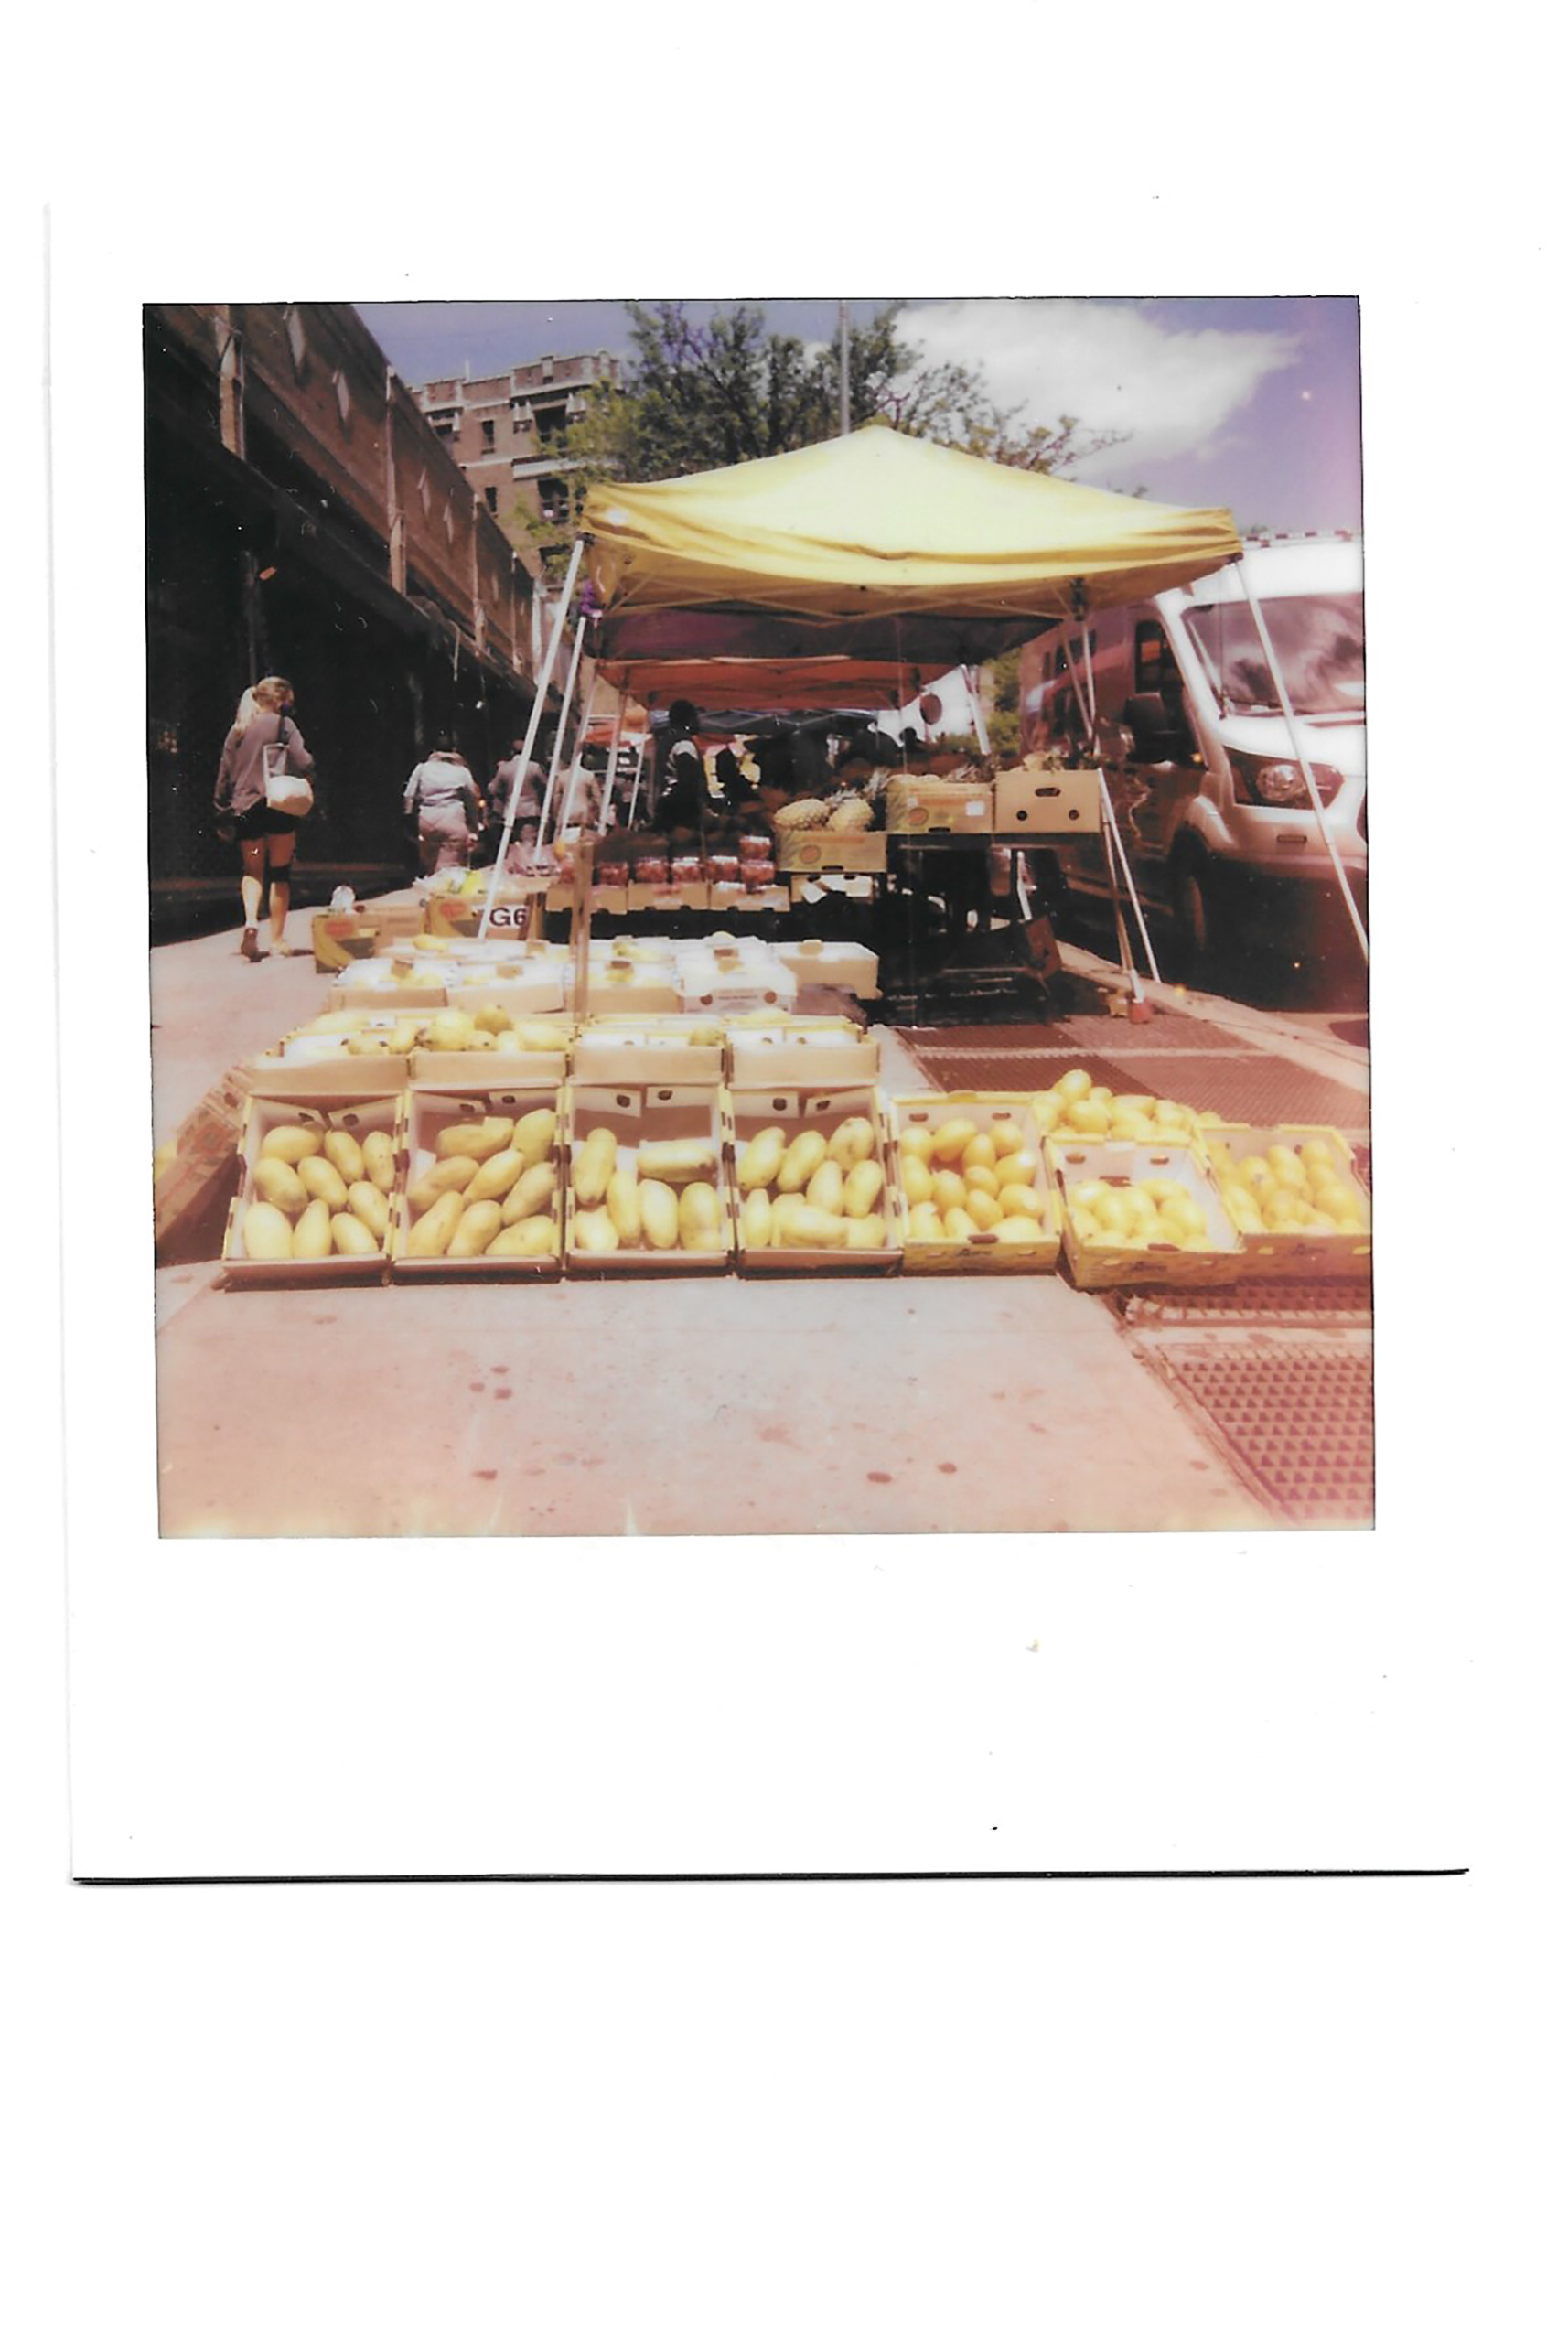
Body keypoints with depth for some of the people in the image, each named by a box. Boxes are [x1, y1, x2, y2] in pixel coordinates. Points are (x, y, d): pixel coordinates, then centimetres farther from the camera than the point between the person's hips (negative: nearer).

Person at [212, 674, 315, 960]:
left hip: (244, 808, 4)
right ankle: (278, 940, 7)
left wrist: (222, 813, 17)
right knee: (279, 873, 6)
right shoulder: (283, 724, -3)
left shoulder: (238, 730, 11)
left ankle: (251, 920, -13)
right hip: (280, 807, -4)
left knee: (251, 871, 15)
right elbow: (303, 763, -14)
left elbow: (225, 773, 12)